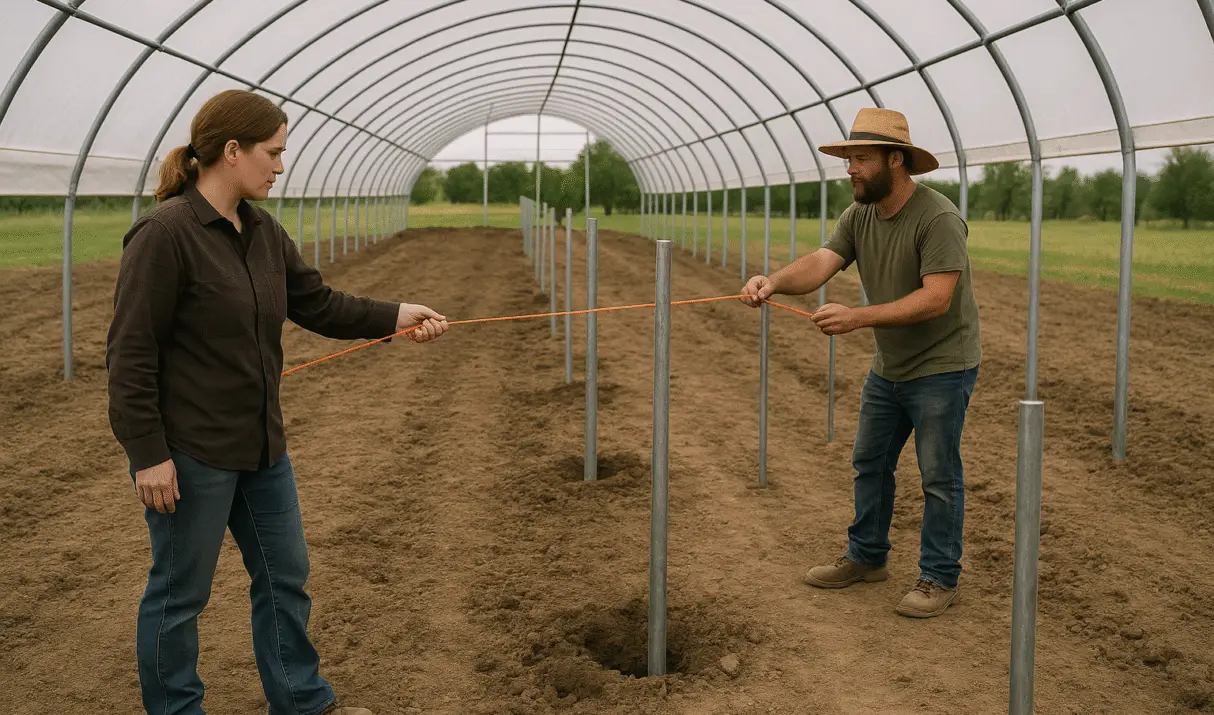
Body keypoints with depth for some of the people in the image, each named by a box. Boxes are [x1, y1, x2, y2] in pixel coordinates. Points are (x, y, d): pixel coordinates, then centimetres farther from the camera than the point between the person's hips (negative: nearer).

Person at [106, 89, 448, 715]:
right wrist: (147, 453, -20)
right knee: (180, 592, 8)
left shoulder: (263, 231, 6)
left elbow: (319, 304, 12)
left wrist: (395, 317, 3)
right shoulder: (165, 233, -18)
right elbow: (130, 352, -19)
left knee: (285, 575, 18)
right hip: (190, 452, -8)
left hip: (260, 445, 9)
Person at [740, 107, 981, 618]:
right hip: (888, 366, 8)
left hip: (941, 368, -8)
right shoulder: (859, 216, 1)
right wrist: (773, 282, -34)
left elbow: (935, 299, -31)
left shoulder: (938, 218, -23)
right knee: (869, 462, 16)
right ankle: (866, 557, 32)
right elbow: (821, 263, -13)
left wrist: (858, 317, -39)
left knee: (939, 476, 1)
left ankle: (939, 578, 14)